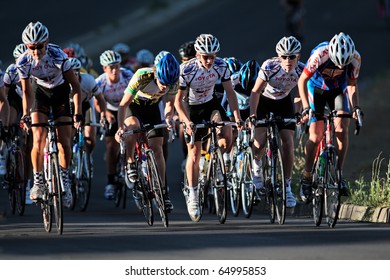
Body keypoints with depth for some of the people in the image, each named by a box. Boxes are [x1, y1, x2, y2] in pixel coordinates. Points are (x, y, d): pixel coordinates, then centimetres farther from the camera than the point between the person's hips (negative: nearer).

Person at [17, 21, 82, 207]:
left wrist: (77, 113, -32)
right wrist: (25, 116, -25)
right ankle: (38, 181, 1)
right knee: (38, 139, -15)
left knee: (64, 142, -9)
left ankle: (65, 181, 10)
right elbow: (27, 92, -12)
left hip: (60, 92, -1)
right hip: (40, 92, 1)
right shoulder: (23, 62, -26)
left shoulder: (58, 56, -33)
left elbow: (75, 86, -25)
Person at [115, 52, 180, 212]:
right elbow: (124, 104, -33)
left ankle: (163, 192, 1)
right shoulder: (142, 77, -37)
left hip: (152, 107, 3)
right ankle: (130, 163, -14)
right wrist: (120, 127, -46)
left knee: (157, 147, -5)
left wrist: (168, 118, -32)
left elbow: (169, 104, -10)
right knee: (133, 127, -36)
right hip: (134, 104, -3)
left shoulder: (173, 82, -26)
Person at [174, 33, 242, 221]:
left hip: (210, 103, 3)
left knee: (226, 137, -21)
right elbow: (178, 99, -23)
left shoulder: (221, 66, -19)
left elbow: (230, 92, -11)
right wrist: (187, 121, -36)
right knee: (194, 152, -6)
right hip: (191, 107, -3)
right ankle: (192, 194, 5)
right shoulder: (187, 70, -28)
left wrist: (237, 116, -22)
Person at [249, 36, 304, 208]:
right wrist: (252, 114, -35)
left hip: (284, 102, 2)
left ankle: (287, 187, -1)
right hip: (264, 100, -2)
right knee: (260, 140, -19)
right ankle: (256, 165, 15)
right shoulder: (269, 67, -31)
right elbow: (256, 91, -25)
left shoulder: (302, 70, -24)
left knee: (288, 143, -10)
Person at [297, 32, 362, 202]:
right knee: (316, 136, -8)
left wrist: (355, 107, -25)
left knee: (342, 129, -17)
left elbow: (352, 85, -11)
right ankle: (306, 177, 8)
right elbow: (302, 80, -24)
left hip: (338, 89, 2)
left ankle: (339, 175, -9)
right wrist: (306, 108, -33)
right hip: (317, 88, -2)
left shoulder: (355, 58, -26)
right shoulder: (320, 54, -35)